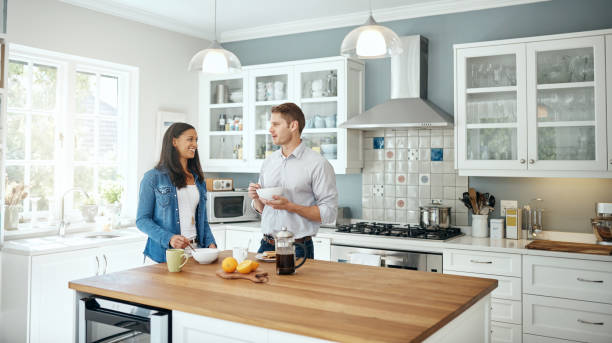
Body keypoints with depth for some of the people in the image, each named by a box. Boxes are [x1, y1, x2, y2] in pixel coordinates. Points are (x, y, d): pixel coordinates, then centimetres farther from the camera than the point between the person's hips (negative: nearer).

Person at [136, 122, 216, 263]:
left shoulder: (198, 179, 12)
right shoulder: (153, 177, -4)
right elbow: (142, 220, -6)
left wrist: (210, 243, -1)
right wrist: (169, 238, -20)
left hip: (195, 251, 5)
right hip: (165, 253, -4)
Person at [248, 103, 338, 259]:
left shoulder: (318, 164, -11)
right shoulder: (269, 162, 10)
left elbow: (329, 212, -15)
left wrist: (290, 206, -21)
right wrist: (256, 198, -4)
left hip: (298, 249, -5)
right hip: (266, 245, 5)